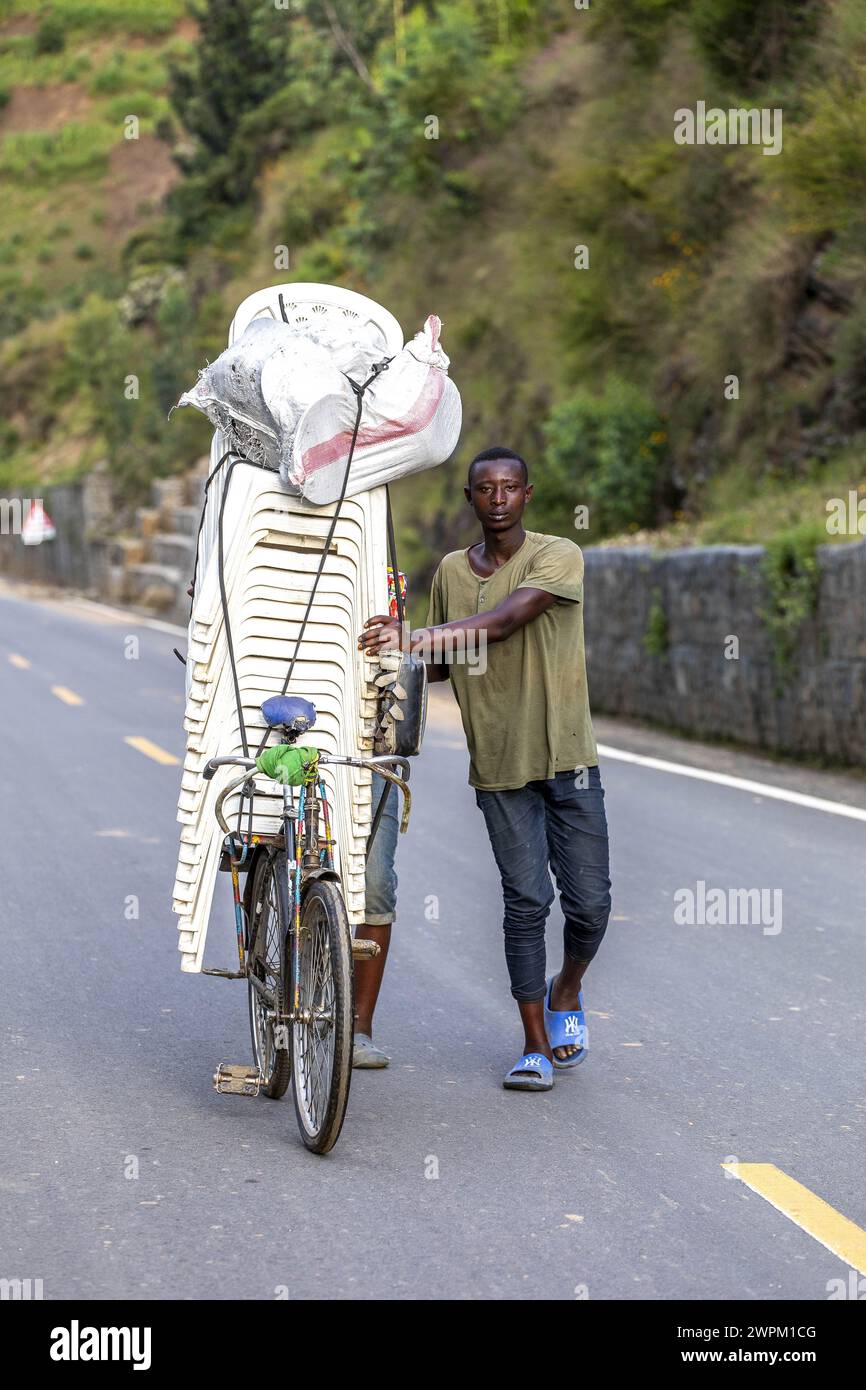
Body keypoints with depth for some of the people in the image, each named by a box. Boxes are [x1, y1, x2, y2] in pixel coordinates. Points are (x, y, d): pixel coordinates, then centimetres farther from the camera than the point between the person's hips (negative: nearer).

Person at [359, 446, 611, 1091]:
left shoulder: (558, 556, -7)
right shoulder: (451, 571, 9)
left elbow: (507, 619, -25)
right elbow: (443, 663, 21)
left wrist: (423, 636, -36)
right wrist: (397, 652, 1)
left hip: (567, 757, -2)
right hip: (499, 765, 2)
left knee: (590, 900, -1)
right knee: (526, 900, -2)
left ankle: (567, 994, 29)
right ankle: (536, 1045, 5)